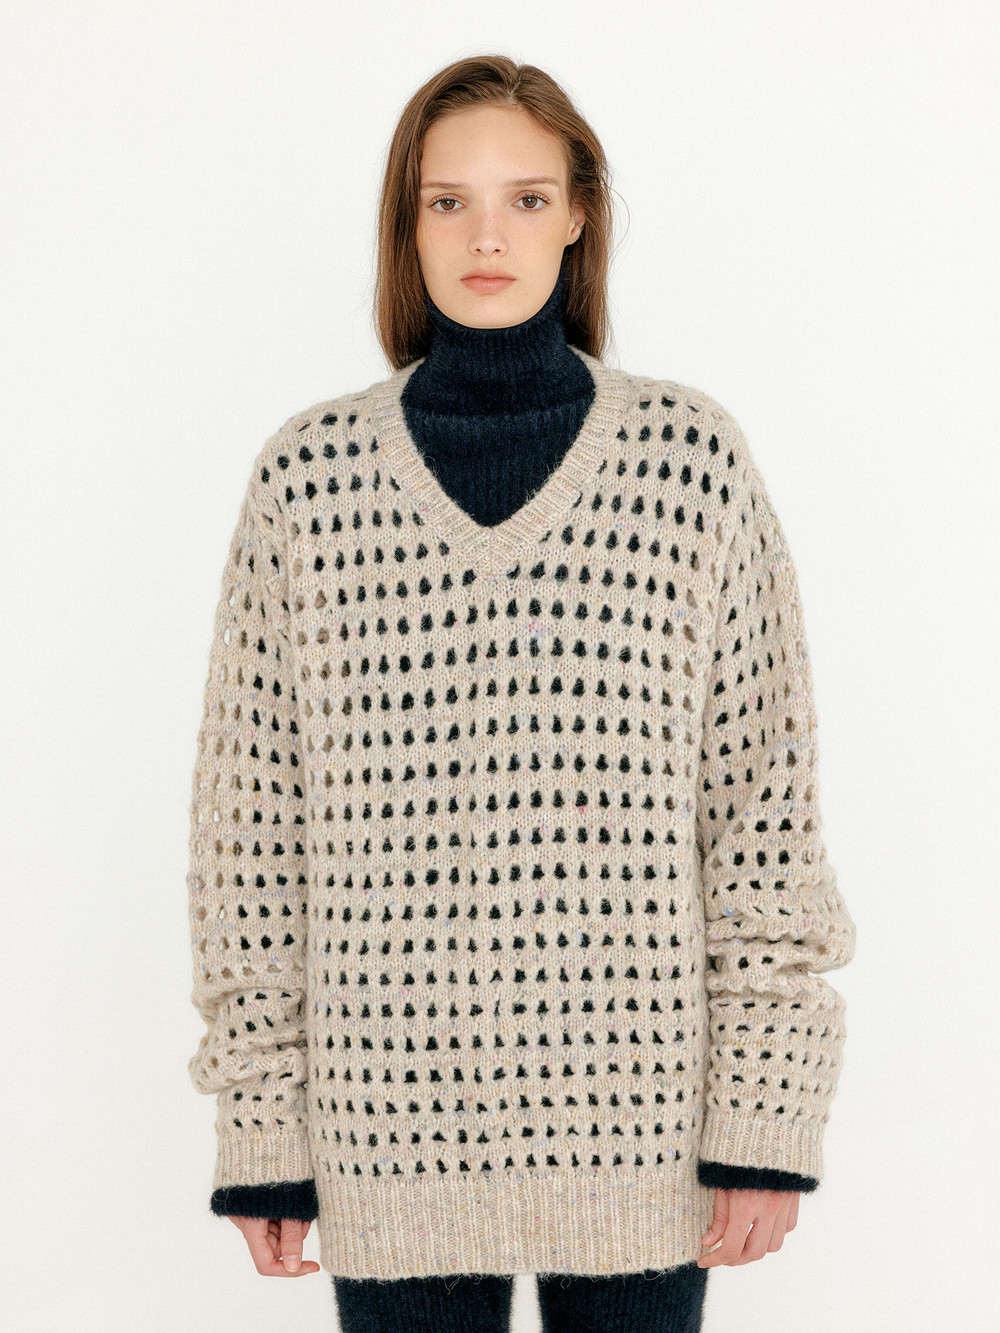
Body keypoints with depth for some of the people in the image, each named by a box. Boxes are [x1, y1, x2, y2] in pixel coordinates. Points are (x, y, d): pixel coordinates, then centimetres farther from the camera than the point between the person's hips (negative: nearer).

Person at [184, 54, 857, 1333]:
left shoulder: (692, 458, -1)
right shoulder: (308, 475, 0)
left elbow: (764, 793, 0)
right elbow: (250, 812, 2)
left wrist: (765, 1122, -3)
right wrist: (259, 1137, 1)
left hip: (642, 1122, 0)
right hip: (391, 1110, 0)